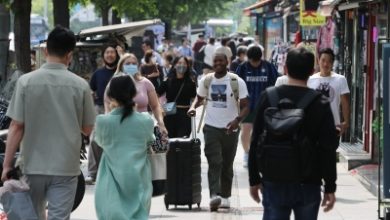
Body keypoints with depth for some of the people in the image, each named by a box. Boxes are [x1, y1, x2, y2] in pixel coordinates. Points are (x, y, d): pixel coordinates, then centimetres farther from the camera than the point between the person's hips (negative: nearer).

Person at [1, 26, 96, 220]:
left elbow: (16, 127, -7)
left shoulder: (26, 82, -7)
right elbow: (87, 129, 2)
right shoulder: (80, 85, -6)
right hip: (65, 167, -1)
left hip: (33, 165, 1)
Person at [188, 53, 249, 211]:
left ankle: (225, 197, 21)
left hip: (230, 129, 0)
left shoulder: (237, 82, -6)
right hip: (211, 127, 0)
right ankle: (214, 196, -23)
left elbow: (245, 106, -7)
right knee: (215, 162, -13)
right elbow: (199, 98, 19)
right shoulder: (206, 80, 2)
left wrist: (237, 119, -25)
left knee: (227, 165, 10)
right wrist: (193, 107, -3)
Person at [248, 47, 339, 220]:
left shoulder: (268, 98, -3)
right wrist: (330, 187, 1)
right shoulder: (320, 104, -6)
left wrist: (254, 179, 8)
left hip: (274, 184, 1)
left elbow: (256, 143, 0)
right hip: (308, 185, -1)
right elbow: (328, 149, -6)